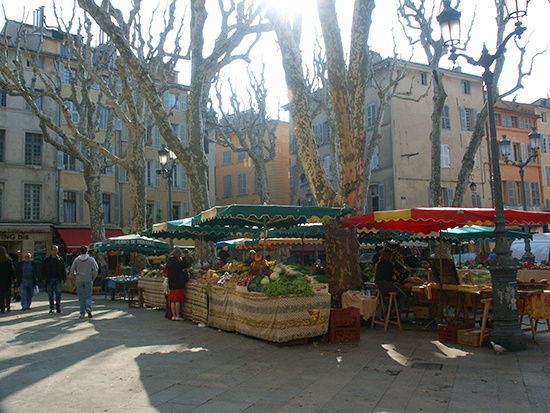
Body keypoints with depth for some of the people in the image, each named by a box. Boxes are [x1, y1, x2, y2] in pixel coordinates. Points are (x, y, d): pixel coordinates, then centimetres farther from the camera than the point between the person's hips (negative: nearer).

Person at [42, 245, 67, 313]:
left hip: (58, 279, 0)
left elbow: (63, 270, 10)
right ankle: (51, 308, 13)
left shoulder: (60, 259, 7)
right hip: (49, 279, 0)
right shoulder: (46, 260, 6)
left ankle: (58, 307, 1)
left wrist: (64, 278, 5)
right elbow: (43, 270, 9)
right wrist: (44, 278, 1)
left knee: (58, 292, -9)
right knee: (50, 294, 4)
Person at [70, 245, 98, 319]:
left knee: (81, 297, 6)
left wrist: (76, 277, 12)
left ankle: (82, 313, 7)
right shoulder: (91, 259, 0)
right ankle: (88, 308, -16)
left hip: (79, 280, 1)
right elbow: (95, 270, -3)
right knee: (88, 296, 7)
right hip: (88, 280, -1)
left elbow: (72, 270, 3)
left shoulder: (76, 260, 2)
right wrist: (93, 278, 8)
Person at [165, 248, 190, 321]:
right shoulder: (177, 260, -14)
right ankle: (178, 316, 0)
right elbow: (187, 265, -10)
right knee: (178, 300, -3)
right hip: (178, 283, -7)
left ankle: (173, 315, 11)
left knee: (172, 300, 9)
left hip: (171, 283, 8)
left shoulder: (169, 261, 11)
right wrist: (183, 257, -2)